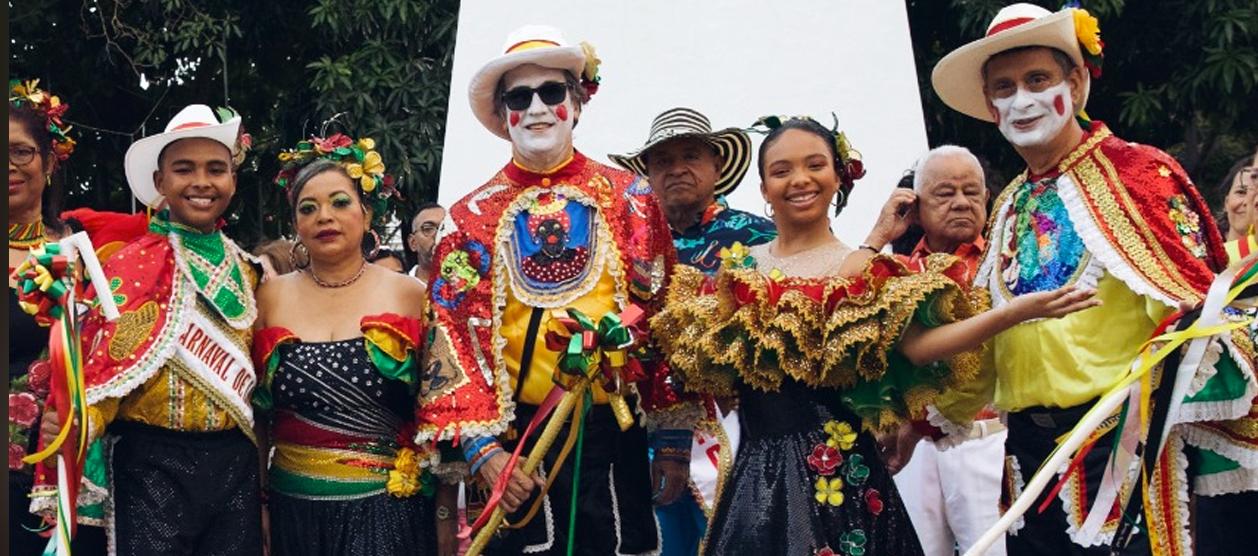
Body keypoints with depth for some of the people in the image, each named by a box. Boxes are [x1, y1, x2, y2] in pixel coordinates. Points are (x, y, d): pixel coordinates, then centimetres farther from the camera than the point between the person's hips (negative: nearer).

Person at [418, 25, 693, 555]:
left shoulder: (628, 197, 2)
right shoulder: (472, 215, 2)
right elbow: (454, 334, 0)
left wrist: (673, 435, 1)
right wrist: (480, 445, -9)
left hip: (613, 432, 0)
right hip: (511, 434, 0)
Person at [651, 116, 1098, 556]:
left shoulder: (871, 271, 3)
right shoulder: (740, 270, 7)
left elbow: (919, 345, -14)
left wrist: (1019, 310, -27)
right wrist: (874, 241, -8)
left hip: (842, 473, -2)